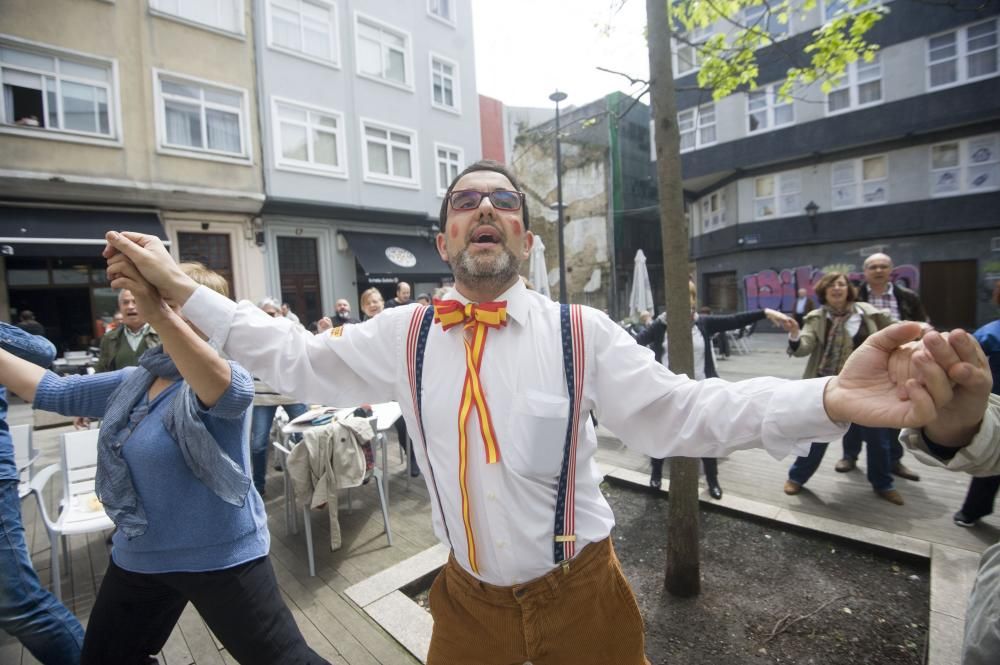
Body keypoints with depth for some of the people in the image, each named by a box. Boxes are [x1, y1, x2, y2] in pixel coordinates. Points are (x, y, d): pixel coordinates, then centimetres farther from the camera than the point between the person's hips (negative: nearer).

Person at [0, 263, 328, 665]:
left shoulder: (223, 374, -21)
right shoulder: (133, 382, 3)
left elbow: (229, 392, -43)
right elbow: (51, 390, 12)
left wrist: (158, 314, -53)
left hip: (223, 558, -7)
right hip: (140, 558, 8)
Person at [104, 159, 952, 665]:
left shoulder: (582, 333, -14)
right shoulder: (402, 336, -7)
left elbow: (682, 412, -17)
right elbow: (299, 360, 1)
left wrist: (830, 399, -31)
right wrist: (181, 287, 0)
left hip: (580, 593, -1)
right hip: (468, 597, 2)